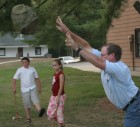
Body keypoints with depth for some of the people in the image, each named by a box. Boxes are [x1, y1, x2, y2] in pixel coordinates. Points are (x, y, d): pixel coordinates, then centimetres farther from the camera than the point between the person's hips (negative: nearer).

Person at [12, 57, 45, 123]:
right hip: (24, 90, 0)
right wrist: (14, 88, -6)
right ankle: (28, 118, 17)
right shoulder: (19, 70, 1)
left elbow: (37, 78, 10)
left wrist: (39, 87, 8)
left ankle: (40, 111, -43)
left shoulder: (33, 69, 5)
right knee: (27, 104, 5)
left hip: (33, 88, 0)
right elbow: (14, 79, 2)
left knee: (35, 100, -22)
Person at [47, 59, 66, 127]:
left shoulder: (61, 74, -16)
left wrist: (58, 97, -21)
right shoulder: (55, 74, 10)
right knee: (50, 111, 12)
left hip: (59, 96, -9)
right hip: (54, 96, 9)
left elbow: (61, 87, -19)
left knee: (59, 112, 0)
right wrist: (53, 96, 16)